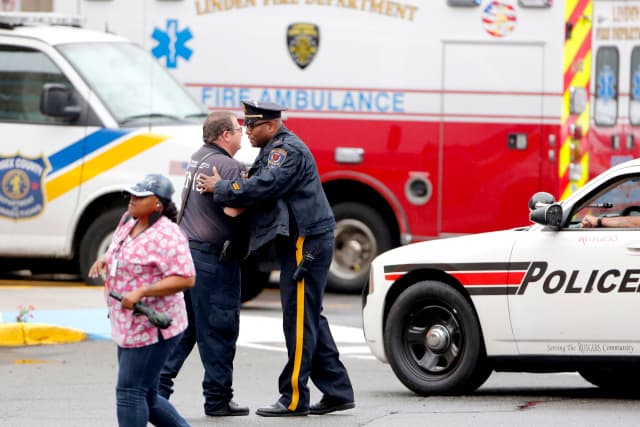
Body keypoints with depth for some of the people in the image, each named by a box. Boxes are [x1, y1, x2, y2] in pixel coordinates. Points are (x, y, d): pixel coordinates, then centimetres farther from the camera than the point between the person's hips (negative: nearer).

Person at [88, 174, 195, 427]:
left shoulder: (166, 235, -18)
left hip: (152, 328, -10)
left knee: (129, 393, -9)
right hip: (127, 328, 10)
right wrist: (104, 260, 6)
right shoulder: (128, 222, 10)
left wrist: (141, 292, -27)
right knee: (146, 398, 15)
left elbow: (185, 279, -23)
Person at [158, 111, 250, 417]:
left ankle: (158, 386, 9)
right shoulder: (229, 167, -15)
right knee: (218, 329, 0)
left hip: (186, 250, 8)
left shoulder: (198, 159, 13)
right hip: (212, 257, -8)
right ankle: (218, 398, 5)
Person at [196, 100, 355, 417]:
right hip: (298, 243, 11)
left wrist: (220, 189, -16)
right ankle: (337, 391, 15)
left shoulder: (288, 150, -14)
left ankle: (294, 399, -8)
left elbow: (264, 187, -25)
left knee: (300, 319, -9)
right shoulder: (275, 150, 20)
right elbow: (259, 186, 19)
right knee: (308, 318, 13)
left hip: (306, 242, -11)